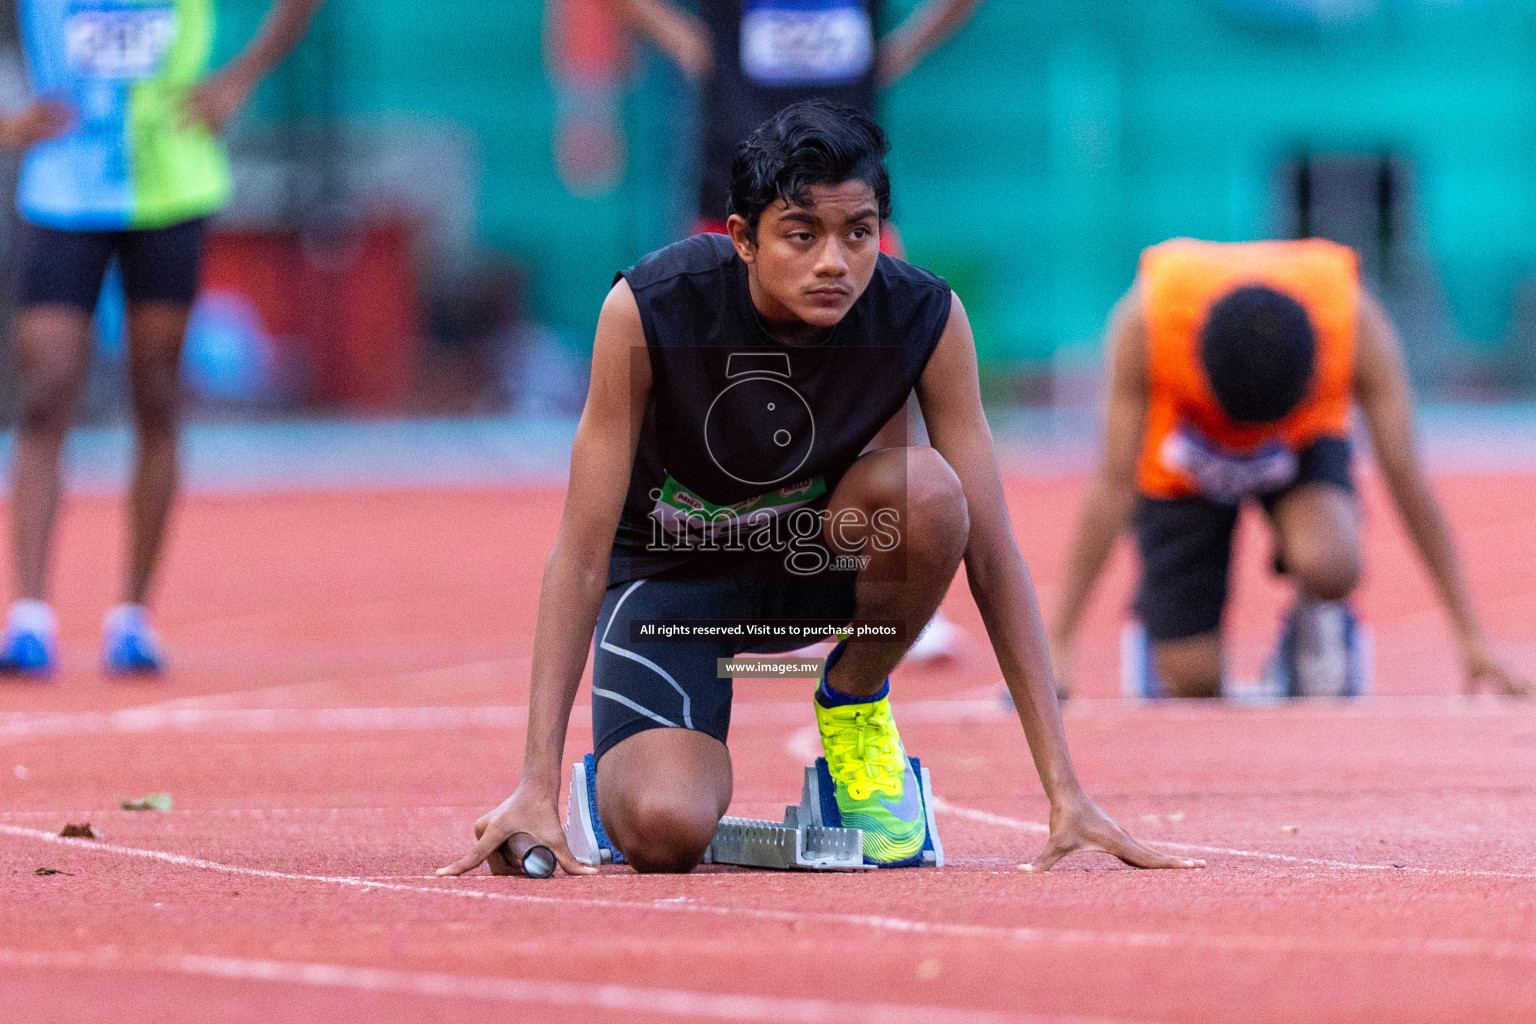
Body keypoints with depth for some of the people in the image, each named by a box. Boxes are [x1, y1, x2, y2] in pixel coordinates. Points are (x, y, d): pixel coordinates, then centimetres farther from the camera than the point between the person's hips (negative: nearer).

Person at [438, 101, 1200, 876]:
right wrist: (536, 788, -29)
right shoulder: (650, 310, -27)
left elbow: (992, 554, -18)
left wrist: (1063, 790, -23)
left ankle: (855, 701, -3)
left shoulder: (925, 319, -22)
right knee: (663, 835, -30)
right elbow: (581, 552, -24)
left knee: (928, 492, -33)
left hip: (816, 564, 2)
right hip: (669, 572, -2)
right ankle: (622, 773, 10)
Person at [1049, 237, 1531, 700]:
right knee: (1192, 683, -8)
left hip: (1304, 447, 0)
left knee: (1331, 567, -34)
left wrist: (1472, 638, -21)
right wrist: (1057, 647, -27)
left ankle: (1314, 625, 1)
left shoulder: (1359, 326, -34)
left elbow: (1406, 478, -24)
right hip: (1180, 466, 0)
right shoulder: (1144, 321, -36)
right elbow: (1114, 485, -28)